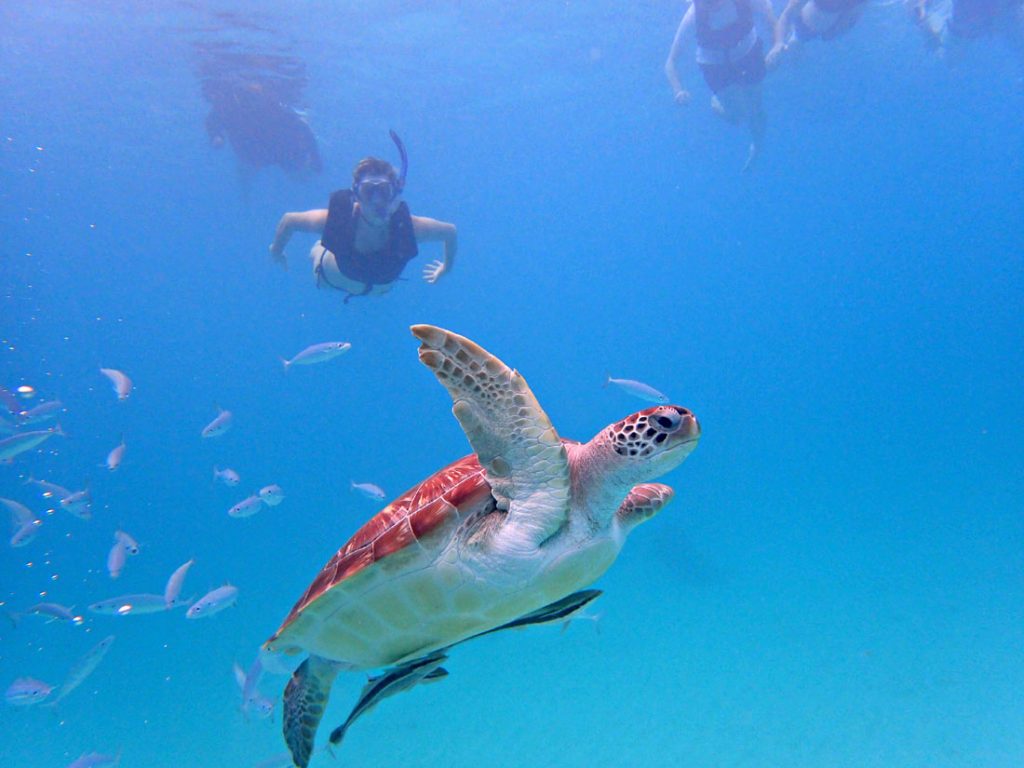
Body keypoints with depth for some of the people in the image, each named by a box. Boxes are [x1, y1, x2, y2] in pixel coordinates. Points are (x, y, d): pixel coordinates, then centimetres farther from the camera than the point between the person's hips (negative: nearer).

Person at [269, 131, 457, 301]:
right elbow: (288, 220, -26)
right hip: (335, 278, -1)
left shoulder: (408, 227, -43)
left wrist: (446, 267, -9)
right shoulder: (335, 219, -44)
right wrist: (276, 251, -9)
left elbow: (450, 231, -25)